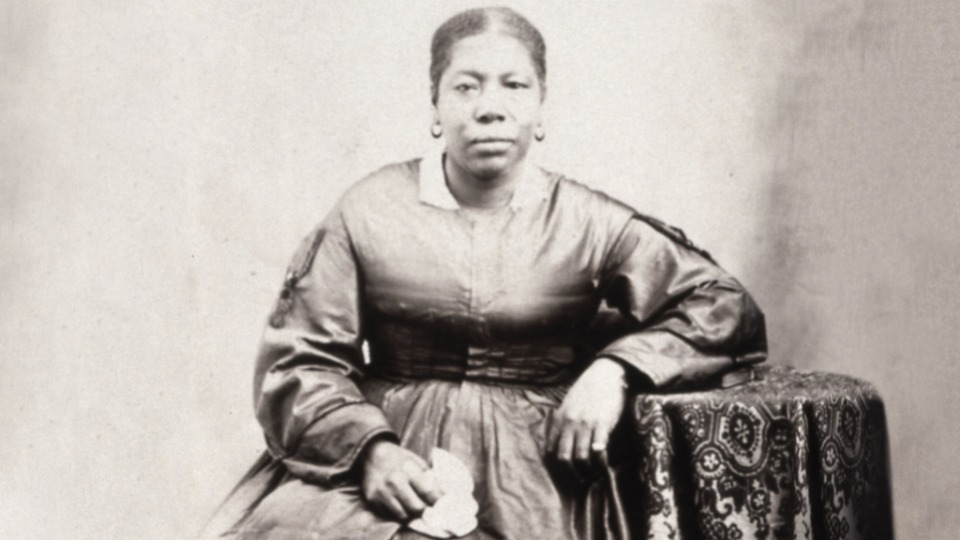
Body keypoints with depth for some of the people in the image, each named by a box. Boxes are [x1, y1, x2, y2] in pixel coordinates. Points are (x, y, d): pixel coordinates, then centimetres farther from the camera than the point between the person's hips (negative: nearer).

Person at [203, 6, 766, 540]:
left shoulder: (588, 223, 4)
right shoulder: (371, 210, 4)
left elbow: (728, 309, 6)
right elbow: (298, 361, 4)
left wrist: (614, 369, -10)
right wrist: (370, 448, -14)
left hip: (531, 465, 0)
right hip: (383, 448, 1)